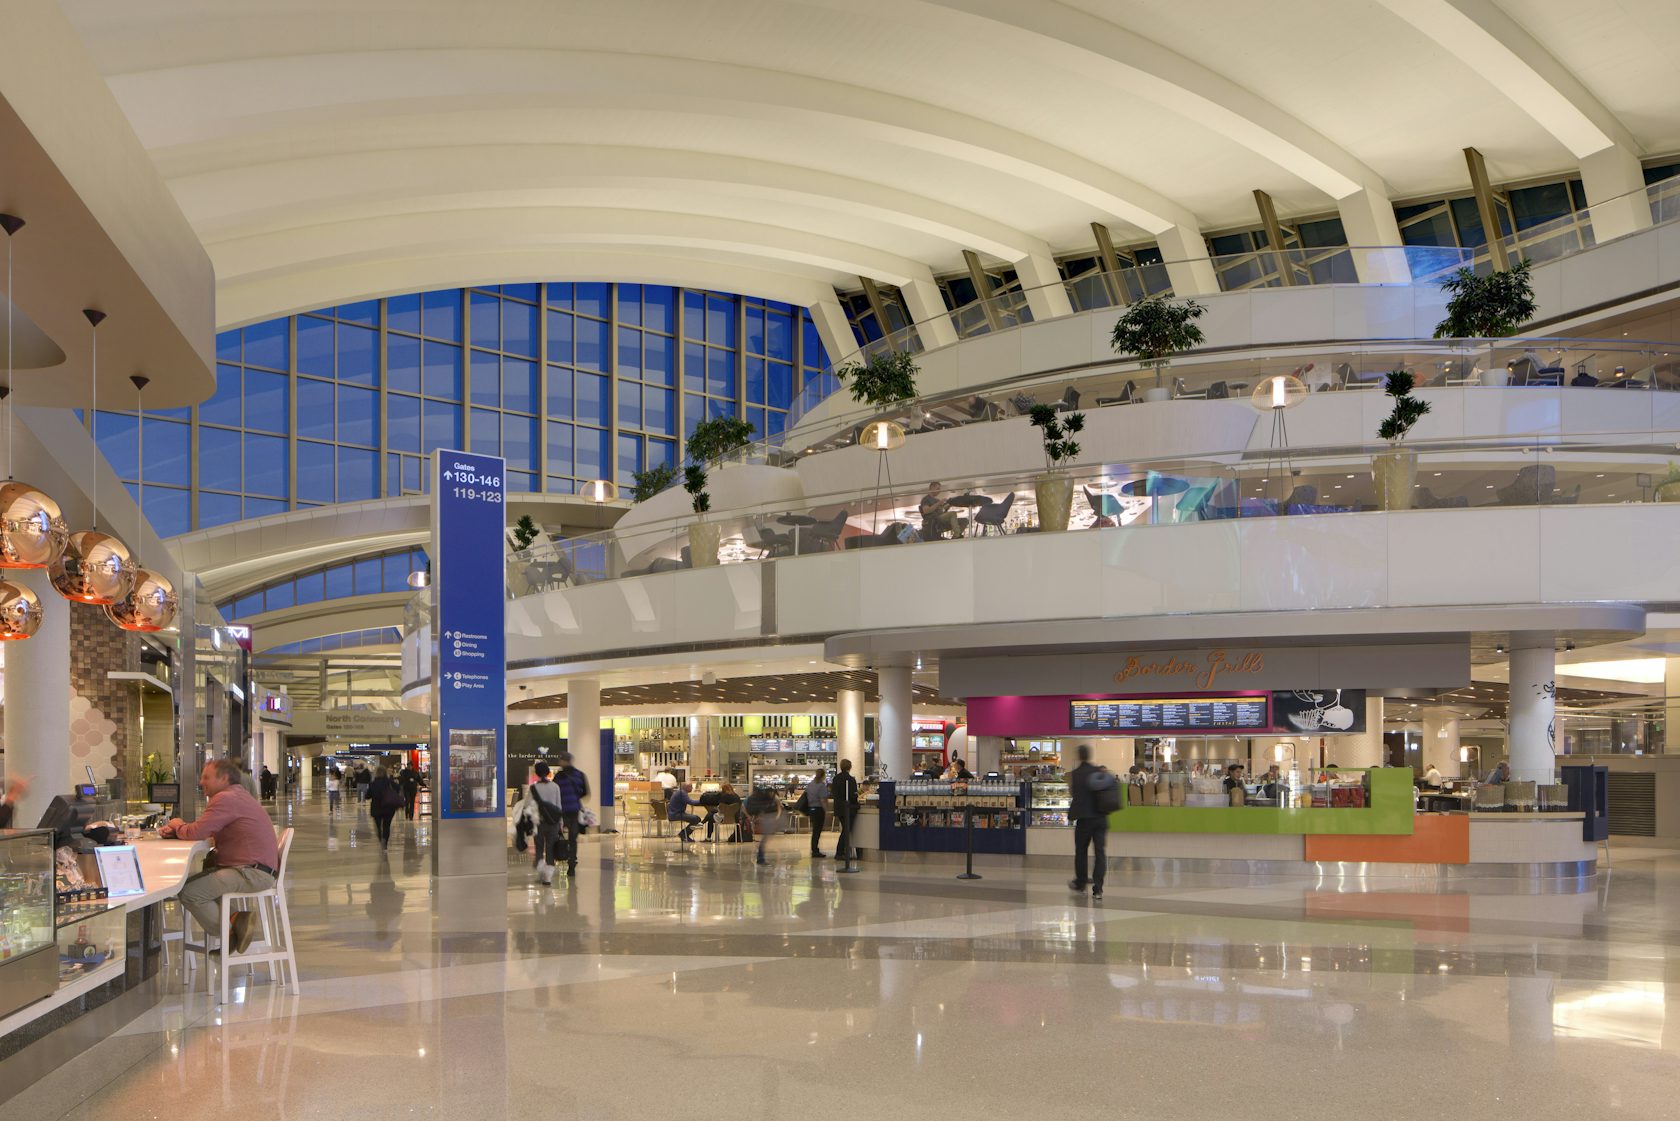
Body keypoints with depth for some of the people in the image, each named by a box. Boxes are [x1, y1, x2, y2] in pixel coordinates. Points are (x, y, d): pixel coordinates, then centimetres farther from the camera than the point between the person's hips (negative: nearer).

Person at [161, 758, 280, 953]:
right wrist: (174, 831, 7)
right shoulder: (237, 795, 22)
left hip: (252, 873, -11)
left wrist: (177, 826, 4)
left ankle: (230, 935, -1)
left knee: (188, 891, -17)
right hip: (258, 870, 11)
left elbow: (196, 833, -18)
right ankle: (237, 923, 13)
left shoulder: (225, 799, -13)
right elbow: (202, 829, 23)